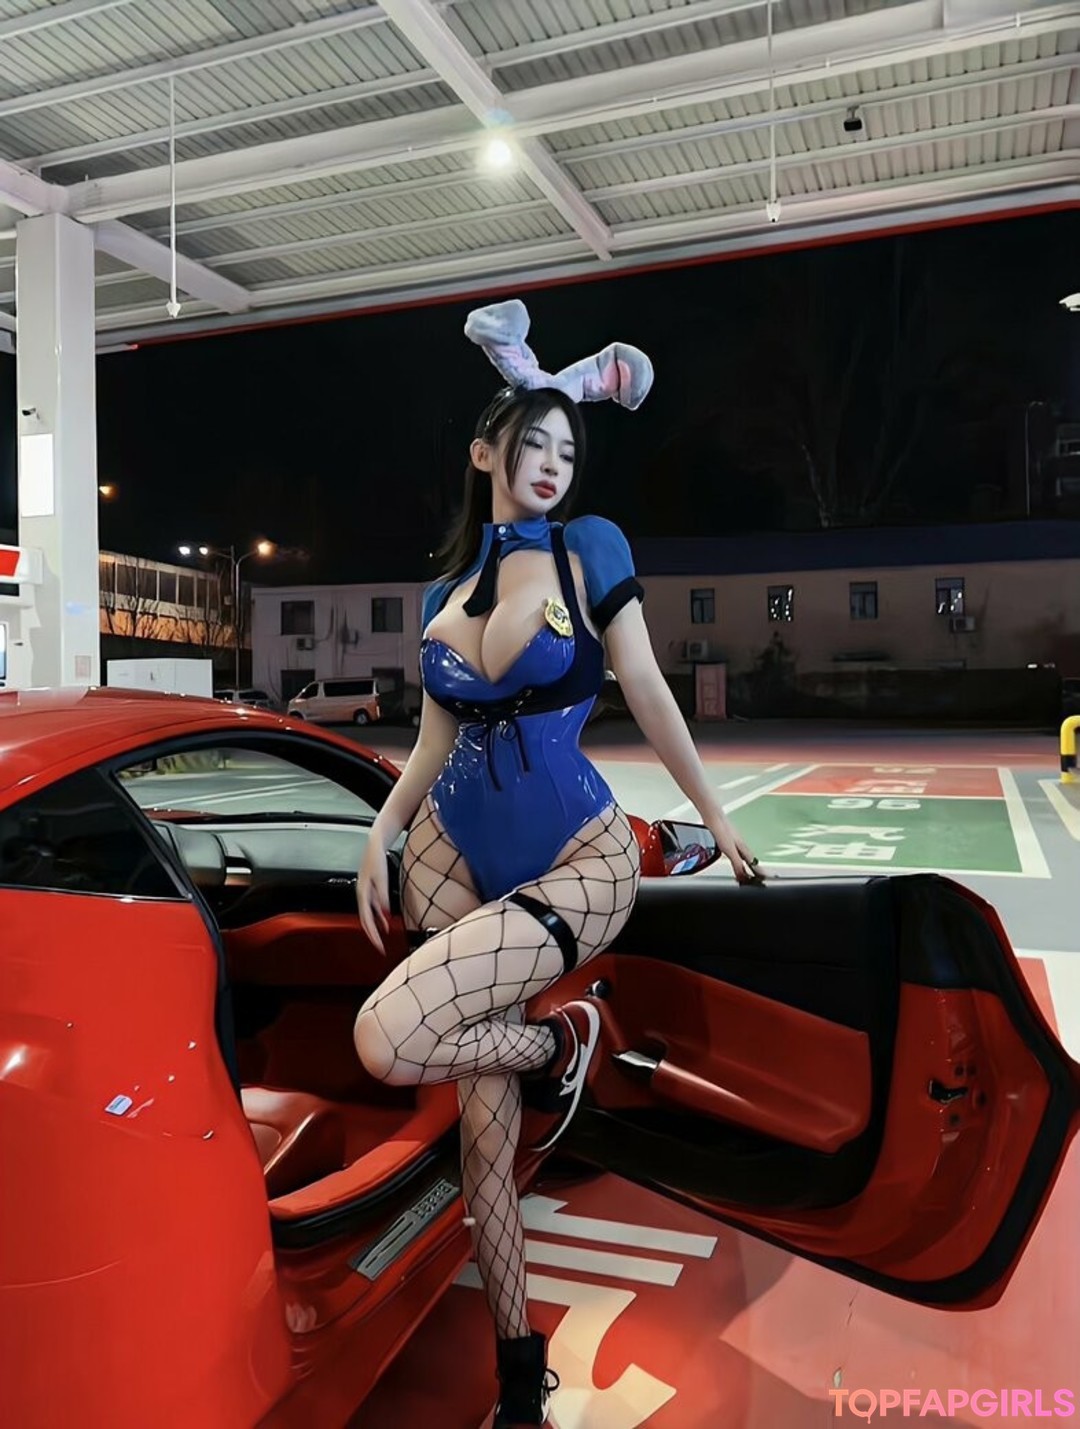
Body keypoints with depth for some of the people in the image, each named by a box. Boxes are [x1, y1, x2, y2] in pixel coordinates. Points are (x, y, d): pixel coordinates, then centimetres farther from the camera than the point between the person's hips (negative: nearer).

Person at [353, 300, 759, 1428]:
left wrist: (716, 817, 7)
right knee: (483, 1106, 3)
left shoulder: (589, 551, -1)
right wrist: (381, 835, 0)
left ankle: (560, 1040, 8)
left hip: (575, 863, -4)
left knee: (388, 1041, -24)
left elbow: (647, 694, 3)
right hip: (455, 851, 5)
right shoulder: (443, 592, 11)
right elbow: (437, 743, 13)